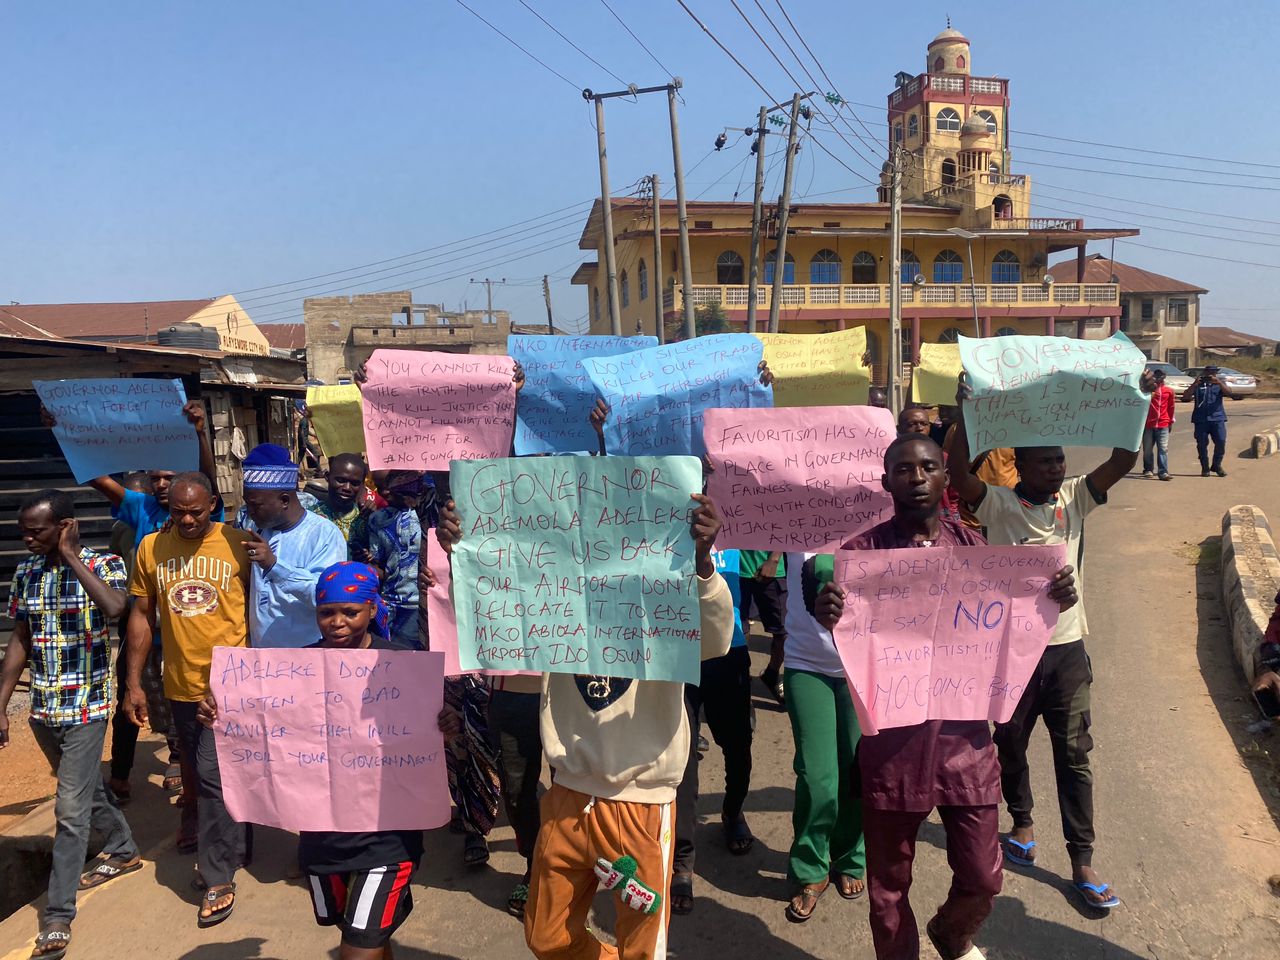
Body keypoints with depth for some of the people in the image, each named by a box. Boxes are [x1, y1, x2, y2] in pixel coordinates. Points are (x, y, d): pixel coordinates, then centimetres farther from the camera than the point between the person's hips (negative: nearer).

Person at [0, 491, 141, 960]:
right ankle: (123, 850, 46)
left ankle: (57, 919, 4)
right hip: (43, 709, 6)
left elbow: (114, 606, -34)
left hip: (86, 707, -6)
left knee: (71, 810, -5)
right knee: (86, 789, 23)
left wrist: (71, 556, -27)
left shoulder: (104, 565, -12)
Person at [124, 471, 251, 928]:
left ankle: (219, 877, 8)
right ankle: (235, 842, 40)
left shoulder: (238, 543, -8)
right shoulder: (151, 548, 1)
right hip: (180, 686, 4)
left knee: (213, 775, -6)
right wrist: (134, 683, 5)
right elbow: (142, 616, 6)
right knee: (202, 773, 18)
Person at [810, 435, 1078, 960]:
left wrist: (1052, 600, -11)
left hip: (964, 735, 3)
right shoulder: (863, 551, -6)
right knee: (889, 884, 11)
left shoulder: (971, 546, 4)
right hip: (892, 740, -2)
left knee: (982, 878, 13)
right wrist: (826, 614, -33)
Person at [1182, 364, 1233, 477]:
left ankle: (1217, 465, 8)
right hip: (1201, 419, -1)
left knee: (1221, 441, -8)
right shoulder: (1198, 385, 12)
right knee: (1202, 444, -2)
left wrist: (1218, 382, -18)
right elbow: (1185, 396, 0)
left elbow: (1229, 392, -5)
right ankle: (1205, 468, 9)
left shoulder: (1219, 385, 15)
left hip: (1217, 418, 1)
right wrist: (1195, 384, -11)